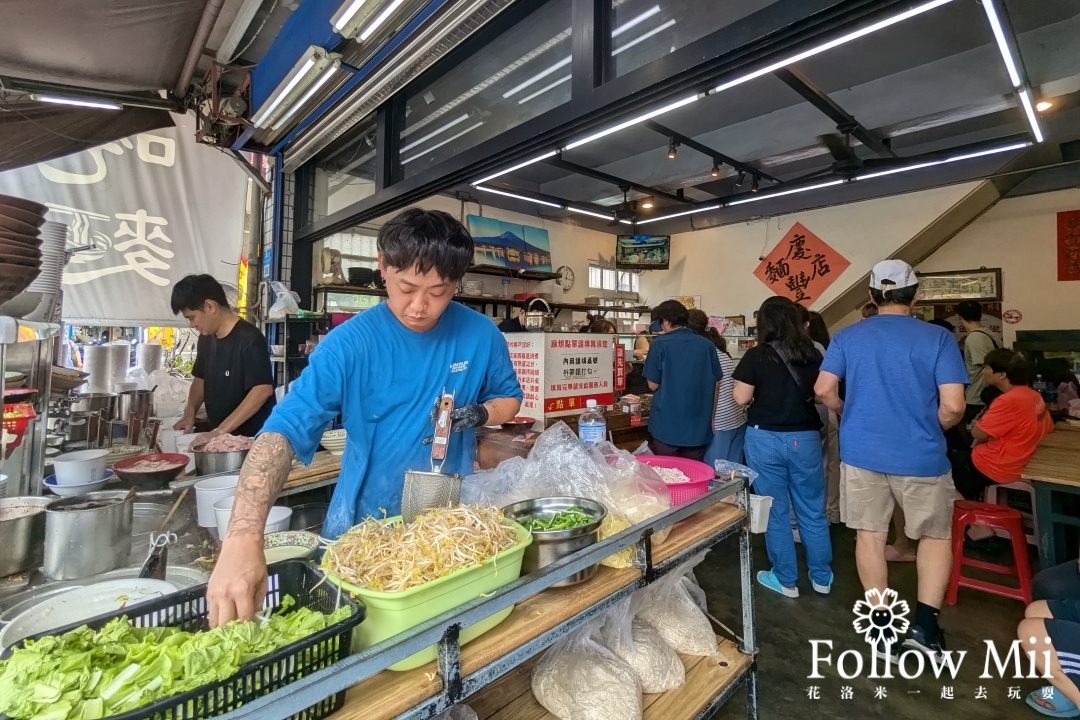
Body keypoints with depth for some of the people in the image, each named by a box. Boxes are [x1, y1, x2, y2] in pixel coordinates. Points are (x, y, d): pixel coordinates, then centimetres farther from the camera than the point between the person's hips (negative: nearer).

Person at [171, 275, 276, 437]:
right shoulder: (206, 339, 7)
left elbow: (263, 390, -25)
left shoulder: (249, 339, -18)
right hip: (217, 435, 7)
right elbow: (201, 379, 19)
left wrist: (222, 429, -25)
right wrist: (190, 413, 4)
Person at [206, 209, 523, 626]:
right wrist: (243, 538, -42)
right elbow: (284, 430, -28)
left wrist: (480, 413, -18)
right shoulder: (350, 343, -19)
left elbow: (509, 397, 6)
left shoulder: (481, 336, -10)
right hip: (364, 524, -1)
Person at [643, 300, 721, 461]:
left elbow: (653, 385, -7)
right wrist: (711, 418, 16)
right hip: (698, 426, 3)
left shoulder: (660, 344, -9)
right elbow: (716, 385, 6)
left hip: (667, 426, -3)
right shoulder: (708, 345, 1)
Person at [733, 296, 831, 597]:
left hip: (766, 438, -3)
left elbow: (741, 398, -9)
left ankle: (786, 580, 21)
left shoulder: (756, 356, -11)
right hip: (805, 438, 3)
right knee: (813, 510, 16)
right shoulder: (813, 354, -1)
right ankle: (822, 577, 30)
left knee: (775, 510, 9)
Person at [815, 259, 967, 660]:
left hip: (861, 453, 1)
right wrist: (933, 429, 9)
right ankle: (925, 624, 16)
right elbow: (953, 406, -11)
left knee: (870, 535, 11)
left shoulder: (847, 337, -1)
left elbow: (824, 391, -5)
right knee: (936, 536, 20)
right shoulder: (938, 338, -6)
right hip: (920, 457, -1)